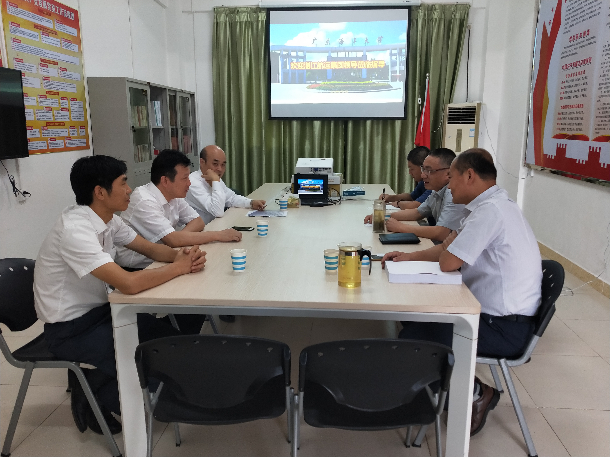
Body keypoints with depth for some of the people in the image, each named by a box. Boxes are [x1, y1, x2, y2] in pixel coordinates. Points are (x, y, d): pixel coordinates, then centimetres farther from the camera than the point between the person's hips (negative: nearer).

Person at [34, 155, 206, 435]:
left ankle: (92, 379, 17)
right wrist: (179, 267, -24)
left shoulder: (107, 219, -1)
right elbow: (129, 284, -38)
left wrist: (178, 255, -16)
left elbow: (149, 248, 7)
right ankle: (90, 399, 10)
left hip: (99, 311, 9)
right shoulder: (75, 229, -29)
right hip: (69, 329, -9)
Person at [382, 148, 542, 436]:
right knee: (414, 315, 13)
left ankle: (477, 392, 6)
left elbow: (448, 262, -23)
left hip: (503, 328, -10)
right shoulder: (493, 206, 11)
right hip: (500, 317, 10)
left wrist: (449, 242, -1)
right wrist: (409, 257, 10)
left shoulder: (490, 210, -23)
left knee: (412, 338, -12)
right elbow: (451, 248, 19)